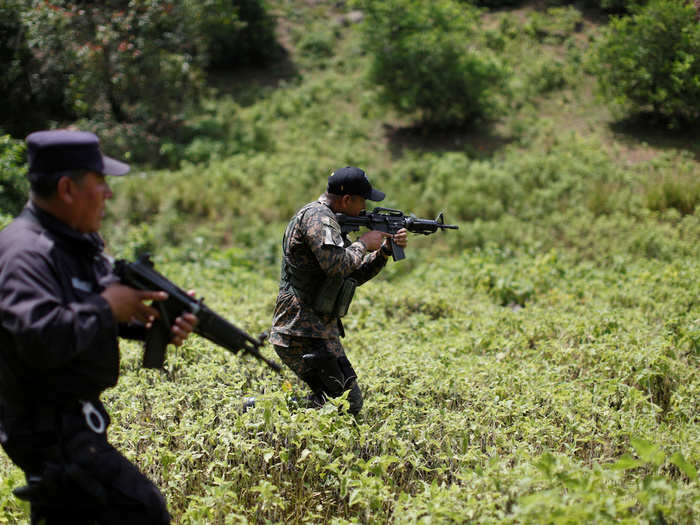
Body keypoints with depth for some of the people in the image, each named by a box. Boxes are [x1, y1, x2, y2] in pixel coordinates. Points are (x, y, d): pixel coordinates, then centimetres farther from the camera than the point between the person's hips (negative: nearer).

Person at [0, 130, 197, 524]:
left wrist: (156, 321, -2)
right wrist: (105, 307, -23)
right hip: (52, 431, -10)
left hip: (70, 422, 10)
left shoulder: (77, 242, 10)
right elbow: (41, 338, -36)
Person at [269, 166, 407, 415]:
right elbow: (337, 265, -28)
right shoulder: (317, 216, -13)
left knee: (349, 398, 16)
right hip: (302, 334, -10)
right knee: (348, 403, -8)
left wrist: (385, 250, 10)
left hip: (321, 329, 10)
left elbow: (355, 275, 22)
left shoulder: (329, 220, 18)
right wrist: (363, 244, -10)